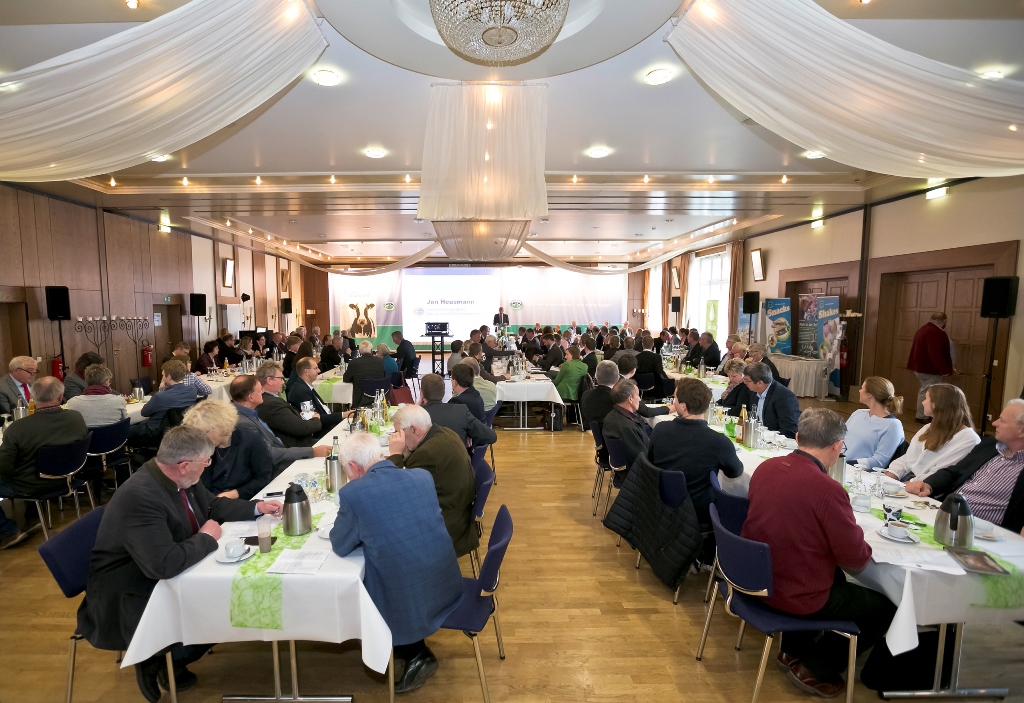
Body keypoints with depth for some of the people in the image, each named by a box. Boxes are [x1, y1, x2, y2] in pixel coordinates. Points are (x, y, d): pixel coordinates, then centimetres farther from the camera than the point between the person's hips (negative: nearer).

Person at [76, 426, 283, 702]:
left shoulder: (178, 478, -7)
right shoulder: (139, 496, -34)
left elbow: (213, 505, 10)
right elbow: (165, 564, -40)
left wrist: (257, 507, -1)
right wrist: (207, 538, -23)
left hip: (162, 578, 8)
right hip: (129, 598, -8)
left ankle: (168, 659, 16)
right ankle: (157, 661, 11)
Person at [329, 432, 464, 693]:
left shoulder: (353, 492, -17)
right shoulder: (423, 476, -2)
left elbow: (340, 546, -2)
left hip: (408, 602, -6)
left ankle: (416, 654, 23)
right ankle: (414, 648, 36)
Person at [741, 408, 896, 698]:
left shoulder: (765, 467, -6)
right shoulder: (827, 489, -27)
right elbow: (857, 561, -16)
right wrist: (856, 538, 6)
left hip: (757, 578, 7)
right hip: (797, 596, -7)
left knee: (835, 575, 33)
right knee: (885, 607, 15)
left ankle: (793, 650, 38)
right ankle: (815, 668, 19)